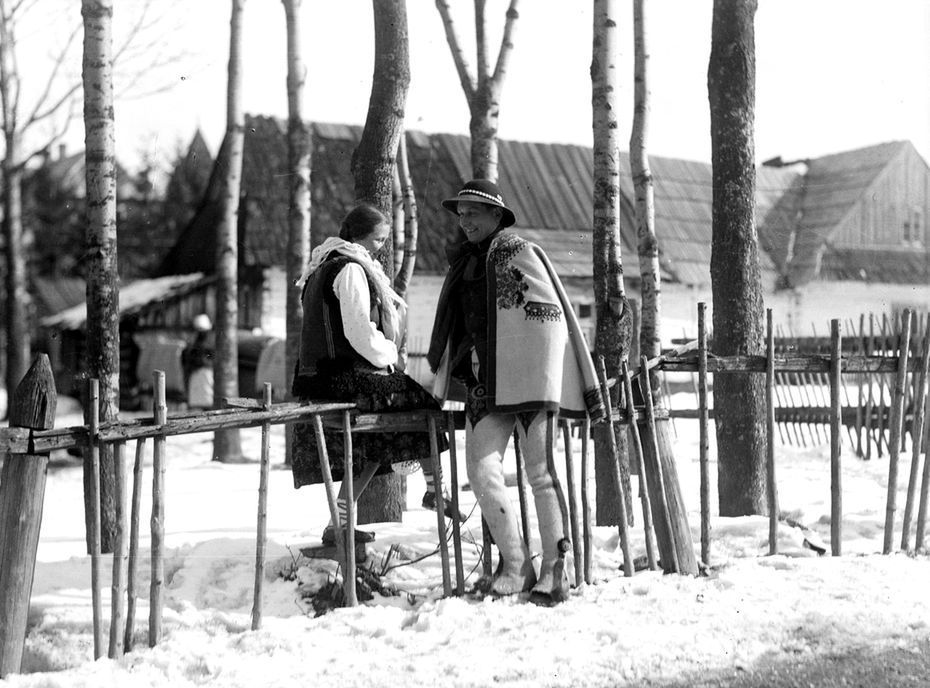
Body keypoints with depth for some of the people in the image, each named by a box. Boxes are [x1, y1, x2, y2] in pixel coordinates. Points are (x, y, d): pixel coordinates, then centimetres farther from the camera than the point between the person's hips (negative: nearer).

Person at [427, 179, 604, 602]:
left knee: (539, 471, -4)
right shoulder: (462, 263, 19)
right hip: (485, 381, 6)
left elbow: (550, 316, -3)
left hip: (528, 376, -6)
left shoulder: (518, 252, -1)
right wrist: (444, 380, 26)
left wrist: (544, 380, -7)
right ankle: (514, 566, 2)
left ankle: (556, 567, 4)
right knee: (481, 471, -7)